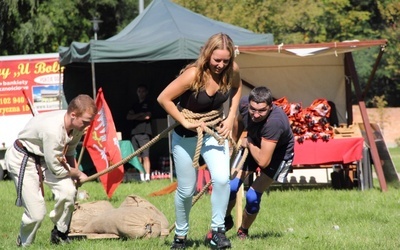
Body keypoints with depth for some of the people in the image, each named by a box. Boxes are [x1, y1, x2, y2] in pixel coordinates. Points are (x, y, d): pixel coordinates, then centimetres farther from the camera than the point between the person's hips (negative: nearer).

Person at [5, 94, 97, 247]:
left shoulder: (77, 125, -11)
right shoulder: (53, 130, -37)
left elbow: (69, 152, 10)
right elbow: (56, 169, -25)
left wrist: (74, 172, -3)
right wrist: (78, 174, -10)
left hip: (44, 158, 7)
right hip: (22, 159, -7)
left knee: (68, 190, -17)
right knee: (36, 213, -14)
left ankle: (59, 234, 7)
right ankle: (24, 244, 16)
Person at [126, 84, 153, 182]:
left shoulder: (148, 103, 7)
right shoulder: (135, 105, 23)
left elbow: (147, 116, -4)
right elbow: (128, 117, 13)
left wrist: (135, 117, 6)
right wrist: (140, 115, 0)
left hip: (144, 132, -6)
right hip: (135, 132, 6)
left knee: (145, 156, -12)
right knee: (137, 157, 1)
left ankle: (147, 177, -17)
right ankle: (141, 177, 1)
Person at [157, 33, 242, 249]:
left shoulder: (232, 71, -15)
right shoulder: (193, 74, -29)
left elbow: (236, 89, 9)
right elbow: (164, 99, -24)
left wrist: (230, 118, -1)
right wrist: (185, 123, -24)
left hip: (214, 131, 3)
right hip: (186, 136, -3)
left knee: (222, 179, -20)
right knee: (186, 190, 6)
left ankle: (217, 231, -8)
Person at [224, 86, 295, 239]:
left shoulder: (274, 122, -44)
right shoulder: (244, 104, -25)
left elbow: (263, 161, -42)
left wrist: (248, 143, -25)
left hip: (278, 153, -5)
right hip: (254, 145, 5)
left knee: (253, 196, -12)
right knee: (230, 186, -2)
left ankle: (243, 231, 17)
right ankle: (226, 220, 28)